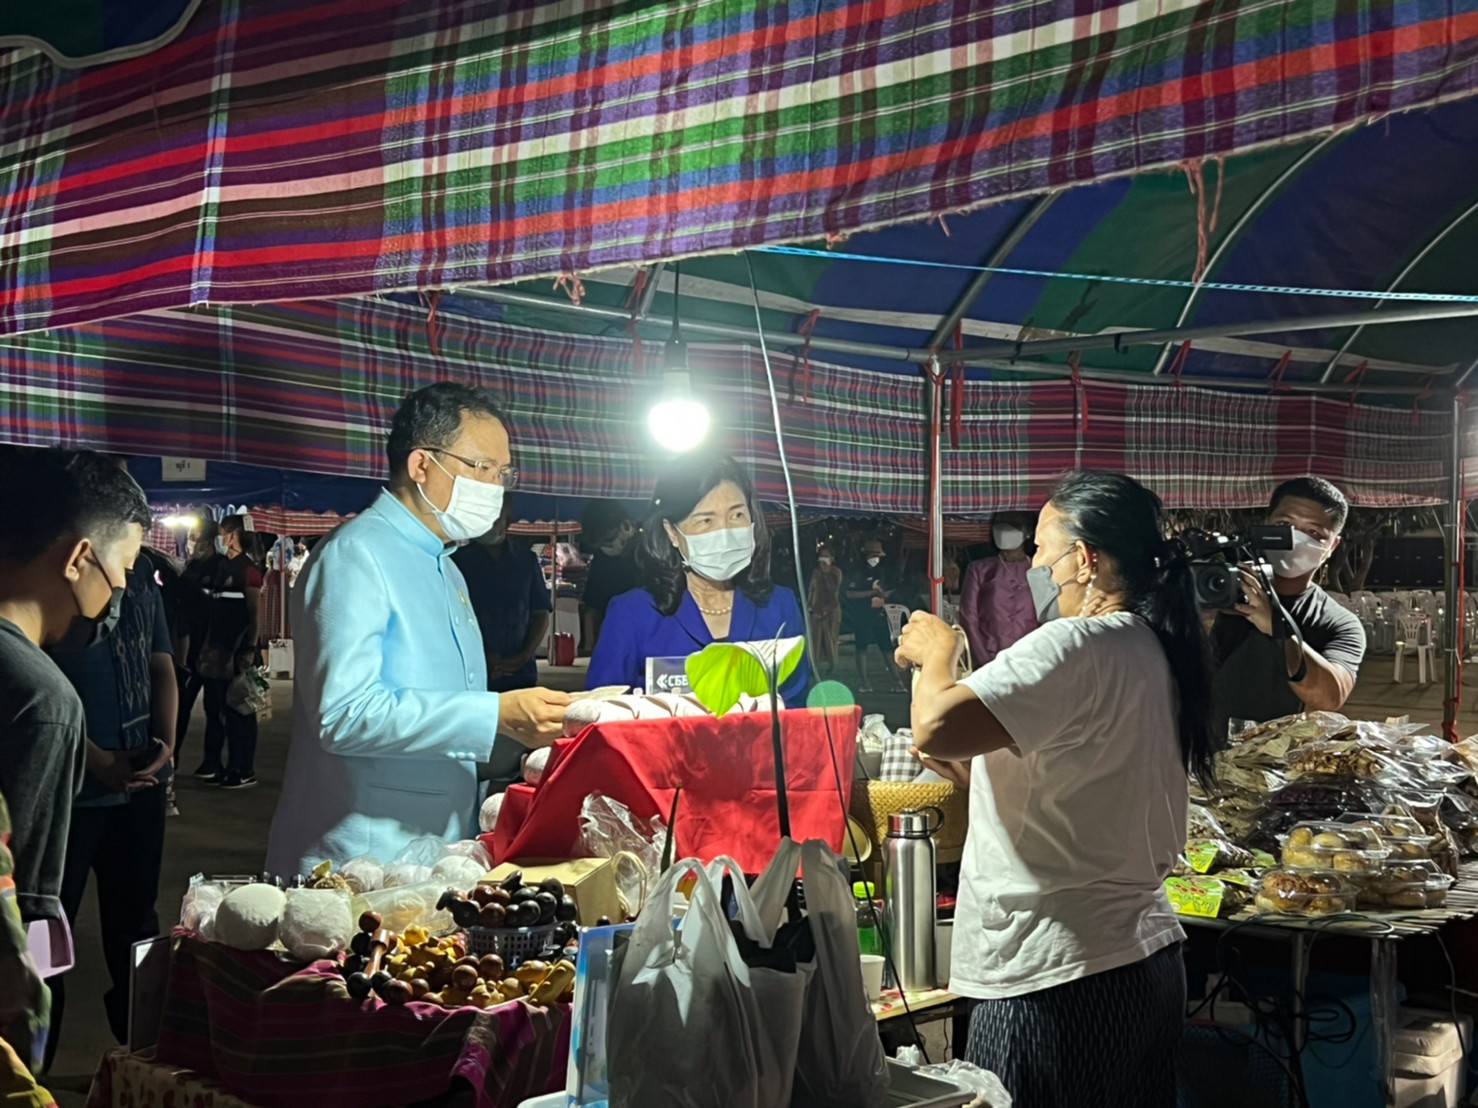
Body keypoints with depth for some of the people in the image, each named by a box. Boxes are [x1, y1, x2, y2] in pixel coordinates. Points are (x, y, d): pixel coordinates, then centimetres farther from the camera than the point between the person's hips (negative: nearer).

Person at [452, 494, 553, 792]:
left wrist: (523, 657, -2)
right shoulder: (459, 560, 6)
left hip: (519, 674, 2)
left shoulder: (525, 559, 14)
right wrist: (482, 659, -10)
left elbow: (541, 612, 13)